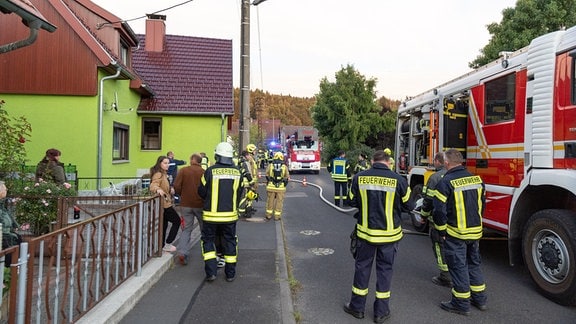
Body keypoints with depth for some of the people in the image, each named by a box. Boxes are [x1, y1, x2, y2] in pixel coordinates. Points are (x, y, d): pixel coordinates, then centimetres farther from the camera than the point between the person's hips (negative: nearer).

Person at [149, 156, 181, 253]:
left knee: (164, 224, 14)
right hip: (163, 204, -10)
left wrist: (170, 189, 11)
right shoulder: (158, 174, -16)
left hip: (165, 204, 10)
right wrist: (157, 189, -53)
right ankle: (168, 244, 4)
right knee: (177, 221, -1)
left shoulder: (164, 174, 16)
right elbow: (153, 186, -33)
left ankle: (161, 246, 20)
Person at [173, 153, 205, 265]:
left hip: (186, 204, 0)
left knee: (186, 229, 9)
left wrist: (182, 195, 11)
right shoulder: (204, 172, -8)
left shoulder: (183, 171, -5)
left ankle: (182, 252, -4)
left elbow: (176, 187, -8)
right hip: (200, 204, 0)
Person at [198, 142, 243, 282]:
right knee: (230, 241, 14)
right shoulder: (237, 172, -2)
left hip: (211, 214, -2)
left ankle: (211, 272, 7)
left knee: (208, 240, 13)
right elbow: (239, 193, 5)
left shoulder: (210, 171, -12)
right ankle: (230, 273, 20)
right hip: (230, 214, 3)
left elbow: (202, 192, -5)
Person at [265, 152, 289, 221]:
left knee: (270, 201, 13)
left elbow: (267, 176, 6)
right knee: (279, 201, 8)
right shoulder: (285, 167, -3)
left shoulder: (270, 166, -3)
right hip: (281, 187, -1)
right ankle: (277, 216, 12)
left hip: (271, 187, 1)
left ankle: (269, 215, 19)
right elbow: (286, 178, 3)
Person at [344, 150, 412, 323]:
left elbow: (352, 202, 4)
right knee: (384, 269, 12)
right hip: (389, 233, -1)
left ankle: (357, 307, 27)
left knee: (362, 267, 15)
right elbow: (407, 205, 0)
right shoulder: (398, 180, -12)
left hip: (365, 231, 1)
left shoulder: (359, 177, -8)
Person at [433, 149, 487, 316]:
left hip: (456, 233, -6)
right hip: (475, 232, 7)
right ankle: (480, 299, 31)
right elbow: (482, 204, 12)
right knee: (474, 263, 20)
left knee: (458, 266, 4)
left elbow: (439, 210, -18)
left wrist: (442, 231, -6)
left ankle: (462, 304, 14)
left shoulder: (446, 182, -16)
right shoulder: (476, 179, 4)